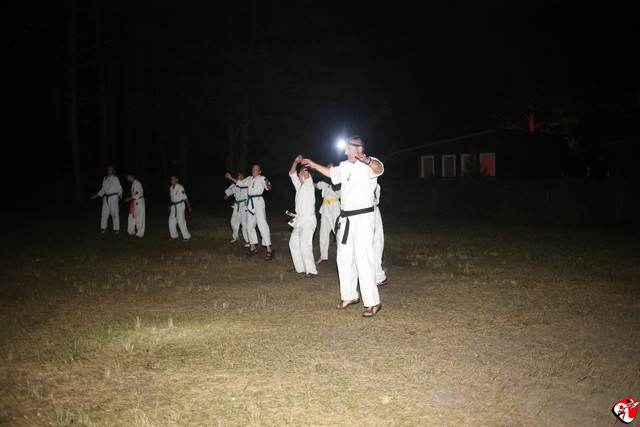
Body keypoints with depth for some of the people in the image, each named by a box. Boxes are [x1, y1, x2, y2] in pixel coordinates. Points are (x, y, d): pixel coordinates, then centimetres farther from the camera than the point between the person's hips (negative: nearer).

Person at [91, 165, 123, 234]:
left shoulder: (115, 179, -6)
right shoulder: (105, 179, 10)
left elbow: (119, 188, 0)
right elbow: (103, 189, 19)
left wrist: (119, 197, 9)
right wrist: (96, 195, 16)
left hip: (113, 197, -5)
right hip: (106, 197, 5)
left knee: (115, 213, -4)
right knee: (104, 213, 6)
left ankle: (117, 229, 3)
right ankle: (104, 228, 15)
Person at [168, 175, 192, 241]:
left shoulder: (180, 188, -16)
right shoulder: (171, 188, 5)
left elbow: (185, 198, -14)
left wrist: (189, 207, -14)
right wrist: (171, 207, 22)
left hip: (180, 205, -7)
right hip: (174, 206, 7)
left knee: (181, 221, -9)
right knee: (171, 220, 10)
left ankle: (186, 236, 2)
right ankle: (174, 235, 26)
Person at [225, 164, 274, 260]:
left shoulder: (262, 178, -5)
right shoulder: (249, 179, 14)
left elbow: (268, 187, -20)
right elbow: (240, 183, 30)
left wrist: (267, 184, -41)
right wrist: (231, 178, 28)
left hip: (258, 202, -8)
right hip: (250, 203, 8)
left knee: (262, 225, -14)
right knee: (249, 225, 14)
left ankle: (269, 250, -14)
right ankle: (253, 248, 28)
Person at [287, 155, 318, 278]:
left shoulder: (309, 184, -6)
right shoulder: (299, 185, 15)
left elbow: (306, 172, -22)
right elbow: (291, 173, 16)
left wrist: (302, 161, -9)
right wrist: (296, 161, 6)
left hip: (308, 219, -9)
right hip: (299, 219, 9)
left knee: (304, 244, -20)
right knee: (294, 242, 15)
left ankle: (311, 270, -20)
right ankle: (300, 267, 23)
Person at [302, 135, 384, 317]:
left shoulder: (368, 165, -13)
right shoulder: (344, 166, 12)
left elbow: (379, 168, -38)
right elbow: (332, 173, 34)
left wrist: (367, 160, -59)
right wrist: (313, 164, 37)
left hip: (362, 217, -9)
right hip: (346, 218, 9)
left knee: (363, 259, -12)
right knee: (344, 258, 15)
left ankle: (372, 302, -5)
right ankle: (350, 296, 30)